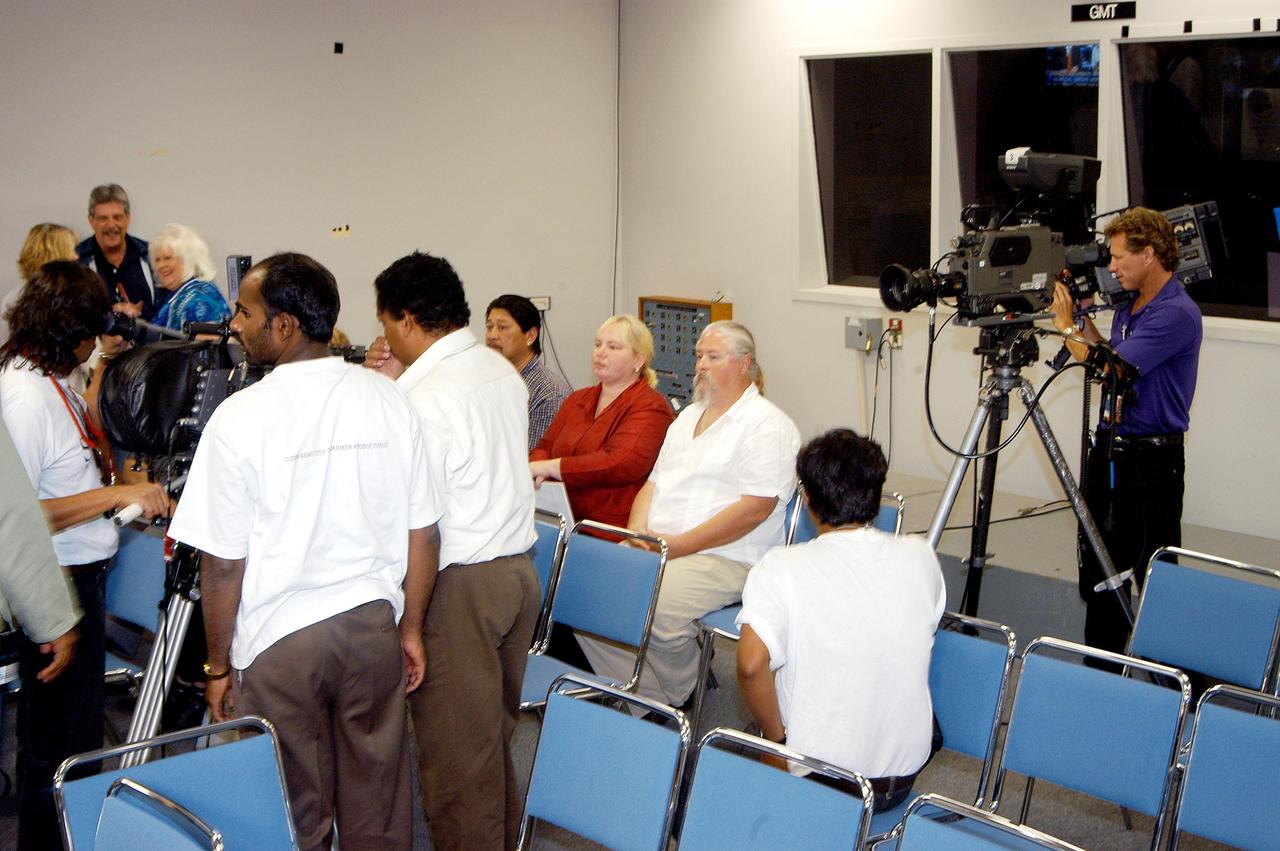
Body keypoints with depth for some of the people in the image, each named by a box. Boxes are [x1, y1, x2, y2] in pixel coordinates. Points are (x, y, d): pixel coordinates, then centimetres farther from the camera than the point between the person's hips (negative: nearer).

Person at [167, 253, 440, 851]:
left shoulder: (241, 418, -15)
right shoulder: (389, 400, -2)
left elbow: (224, 563, -12)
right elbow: (423, 534, 2)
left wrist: (218, 666, 0)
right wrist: (412, 628, 14)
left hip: (280, 643, -4)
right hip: (373, 623, 4)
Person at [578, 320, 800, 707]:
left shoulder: (767, 424, -6)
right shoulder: (689, 416, 23)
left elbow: (756, 507, -16)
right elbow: (654, 483, 23)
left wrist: (679, 545, -17)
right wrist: (637, 532, 1)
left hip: (724, 557, -8)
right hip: (655, 547, 8)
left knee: (655, 608, -33)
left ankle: (673, 701, -5)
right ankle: (640, 697, -5)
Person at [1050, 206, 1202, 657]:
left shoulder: (1176, 314, -18)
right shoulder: (1128, 306, 11)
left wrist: (1067, 326, -9)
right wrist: (1083, 318, 9)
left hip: (1151, 460, -9)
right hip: (1109, 449, 9)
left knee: (1153, 577, 0)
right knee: (1098, 570, 14)